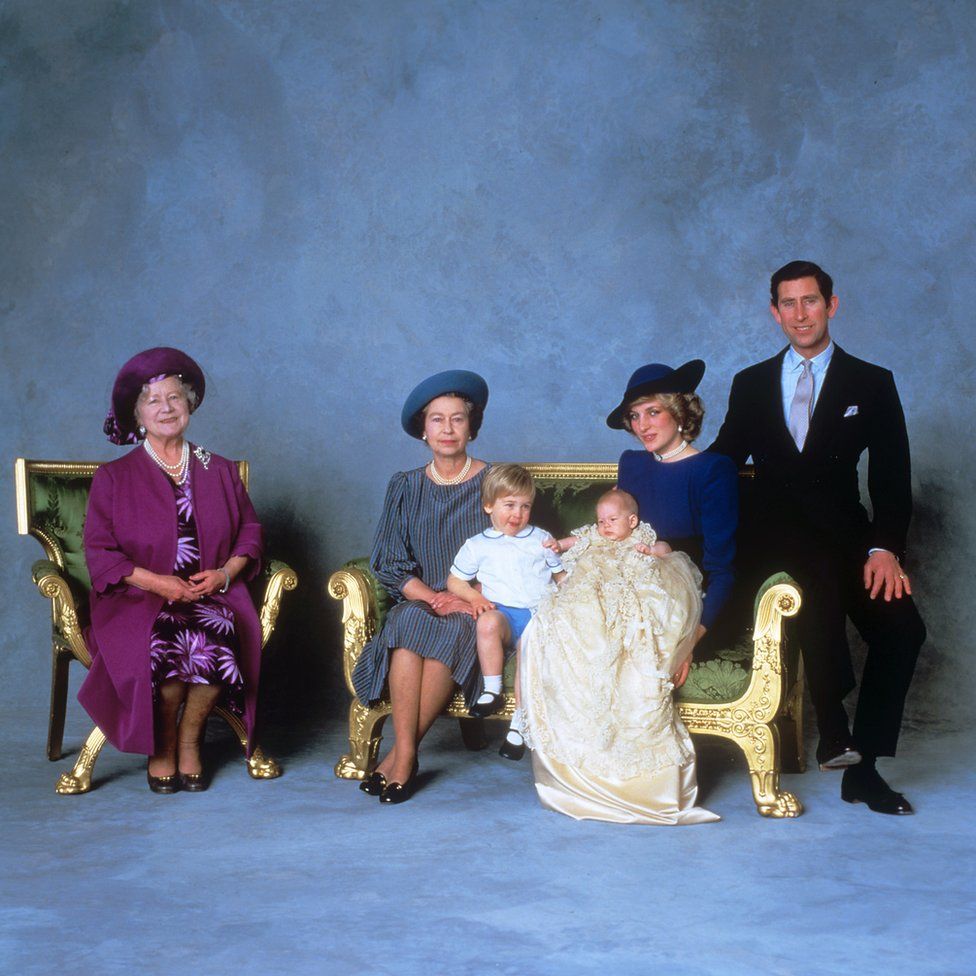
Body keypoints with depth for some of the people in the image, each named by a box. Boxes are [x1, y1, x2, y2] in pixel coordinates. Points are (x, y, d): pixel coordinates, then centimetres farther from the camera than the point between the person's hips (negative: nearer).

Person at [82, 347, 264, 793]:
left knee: (220, 634, -34)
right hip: (137, 600, -1)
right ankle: (162, 744, -11)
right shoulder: (113, 478, 9)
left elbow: (250, 531, 16)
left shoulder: (220, 471, 16)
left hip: (211, 594, 2)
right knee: (166, 641, -36)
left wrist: (225, 572, -6)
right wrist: (154, 581, -13)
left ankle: (189, 739, -12)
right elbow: (98, 551, 2)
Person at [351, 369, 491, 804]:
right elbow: (388, 564, 6)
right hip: (418, 600, 2)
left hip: (477, 608, -2)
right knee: (408, 625, -33)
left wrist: (469, 598, -13)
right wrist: (432, 597, -12)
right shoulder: (405, 487, 11)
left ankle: (402, 755, -27)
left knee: (453, 632, -35)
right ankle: (406, 753, -33)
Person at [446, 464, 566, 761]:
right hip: (502, 611, 0)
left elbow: (561, 575, 23)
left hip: (539, 613, 0)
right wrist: (474, 596, -2)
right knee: (488, 622, -37)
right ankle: (492, 691, -25)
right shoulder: (477, 545, 14)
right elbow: (454, 580, 17)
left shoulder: (541, 539, 18)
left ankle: (519, 723, -25)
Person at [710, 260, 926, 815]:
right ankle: (833, 732, -22)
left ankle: (862, 768, -12)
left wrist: (884, 547, -14)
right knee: (818, 586, -36)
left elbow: (892, 478, 2)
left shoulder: (872, 384, 10)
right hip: (779, 539, -1)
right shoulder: (751, 385, 16)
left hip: (846, 537, 1)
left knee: (903, 627, -25)